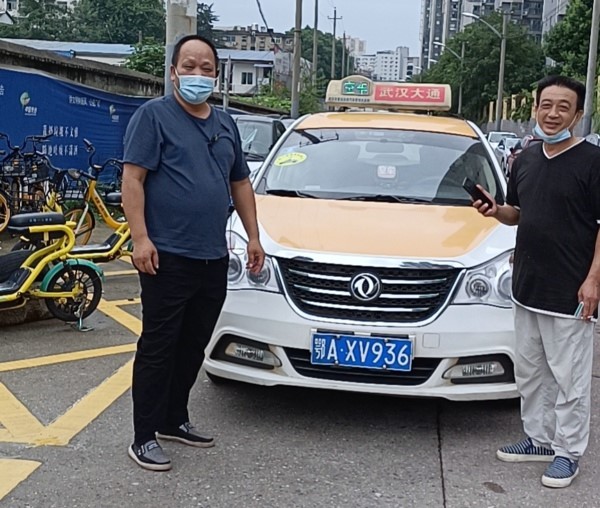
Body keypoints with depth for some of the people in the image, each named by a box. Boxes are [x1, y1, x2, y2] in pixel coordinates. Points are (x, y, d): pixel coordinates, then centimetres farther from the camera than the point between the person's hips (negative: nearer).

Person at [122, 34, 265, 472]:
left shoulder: (225, 124, 18)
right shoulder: (154, 115, -3)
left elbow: (241, 183, 22)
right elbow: (132, 178, -10)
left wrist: (253, 236, 15)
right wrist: (140, 238, -19)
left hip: (214, 258, 7)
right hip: (168, 256, -6)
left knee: (193, 346, 14)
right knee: (159, 347, -2)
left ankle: (175, 419, 28)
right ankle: (145, 437, 6)